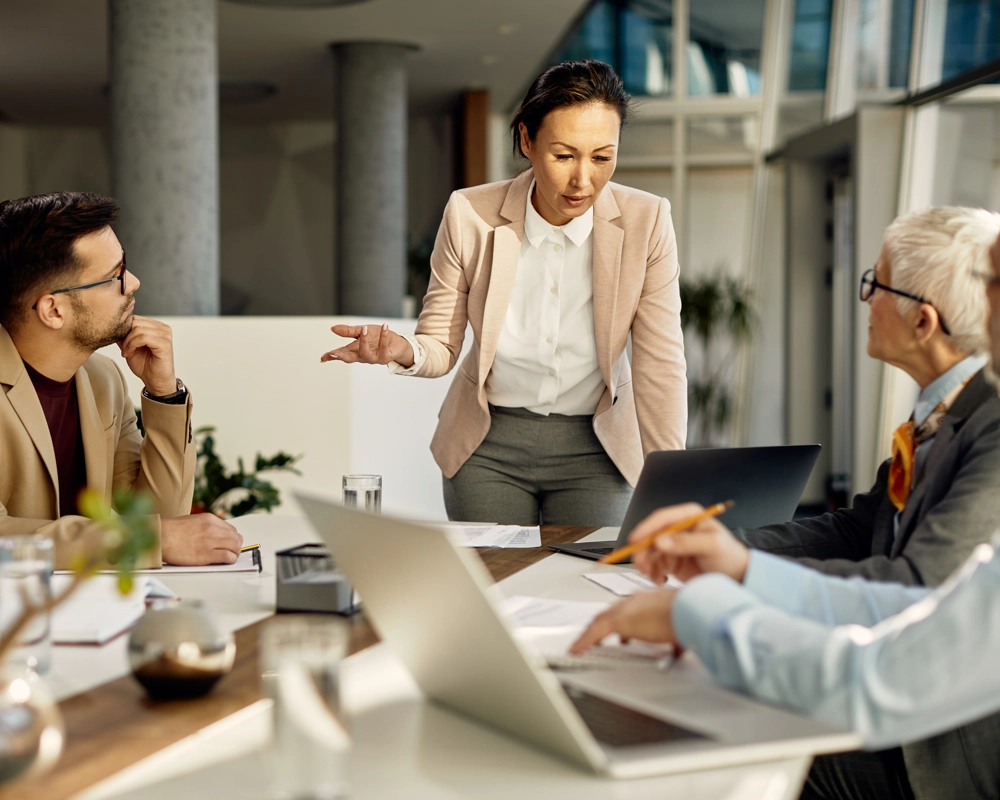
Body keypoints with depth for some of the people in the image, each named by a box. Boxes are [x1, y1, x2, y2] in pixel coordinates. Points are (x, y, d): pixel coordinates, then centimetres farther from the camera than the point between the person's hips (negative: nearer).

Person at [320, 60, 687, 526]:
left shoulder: (645, 222, -15)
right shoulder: (469, 215, -14)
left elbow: (660, 365, -12)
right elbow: (441, 346, -5)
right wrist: (404, 352, -29)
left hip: (594, 449, 0)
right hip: (488, 445, 0)